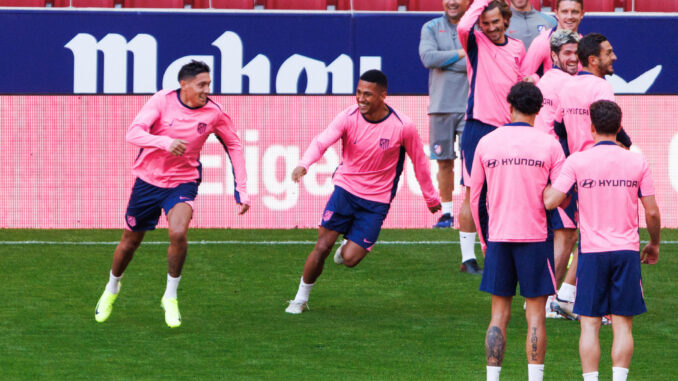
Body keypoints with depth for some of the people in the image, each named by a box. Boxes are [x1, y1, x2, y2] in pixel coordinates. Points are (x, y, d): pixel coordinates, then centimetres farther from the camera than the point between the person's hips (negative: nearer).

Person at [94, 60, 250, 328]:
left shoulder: (213, 113, -8)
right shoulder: (163, 100, -13)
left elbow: (234, 146, 7)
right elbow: (133, 133, -22)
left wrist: (241, 190, 2)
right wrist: (166, 142, -39)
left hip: (183, 182, 0)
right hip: (148, 179, 0)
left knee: (178, 233, -27)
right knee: (130, 242, 11)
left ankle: (171, 297, -6)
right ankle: (112, 288, 42)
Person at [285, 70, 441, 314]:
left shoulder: (403, 127, -12)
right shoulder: (348, 117, -11)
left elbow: (419, 162, 2)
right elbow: (322, 141, -25)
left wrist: (431, 199, 13)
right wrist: (304, 164, -46)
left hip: (376, 201, -1)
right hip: (345, 190, 1)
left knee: (349, 259, -9)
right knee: (322, 246, -6)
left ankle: (351, 246, 28)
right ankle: (301, 298, 14)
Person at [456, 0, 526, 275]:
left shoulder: (517, 48, 12)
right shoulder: (476, 44, -1)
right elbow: (463, 27, -24)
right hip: (479, 127, -4)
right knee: (474, 194, -4)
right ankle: (468, 258, 1)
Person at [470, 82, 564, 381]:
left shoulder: (486, 143, 4)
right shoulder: (549, 145, -3)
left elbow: (475, 198, 8)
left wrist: (484, 239, 18)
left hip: (498, 236, 2)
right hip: (535, 236, -2)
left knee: (499, 314, 7)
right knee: (535, 315, 2)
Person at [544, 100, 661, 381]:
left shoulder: (577, 161, -4)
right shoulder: (637, 162, 1)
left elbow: (551, 201, -10)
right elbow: (652, 212, 3)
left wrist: (546, 186, 13)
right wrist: (654, 244, 19)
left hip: (592, 252, -1)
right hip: (627, 251, 1)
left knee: (590, 325, 3)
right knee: (623, 325, 4)